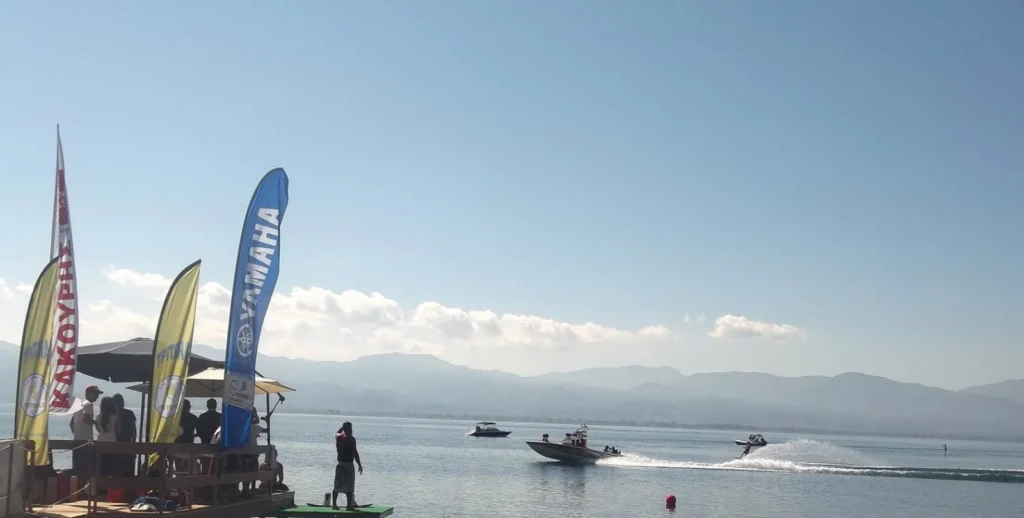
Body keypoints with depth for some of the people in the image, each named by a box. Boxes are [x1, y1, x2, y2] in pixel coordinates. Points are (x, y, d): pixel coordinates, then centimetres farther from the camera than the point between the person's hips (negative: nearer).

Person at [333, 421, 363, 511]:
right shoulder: (351, 439, -12)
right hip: (348, 464, -6)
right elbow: (355, 453, -16)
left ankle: (334, 504, 17)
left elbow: (337, 432, 33)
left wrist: (343, 426, 30)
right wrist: (360, 465, -13)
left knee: (337, 485, 13)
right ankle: (349, 505, -5)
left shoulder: (338, 437, 5)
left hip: (339, 464, 6)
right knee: (349, 486, -3)